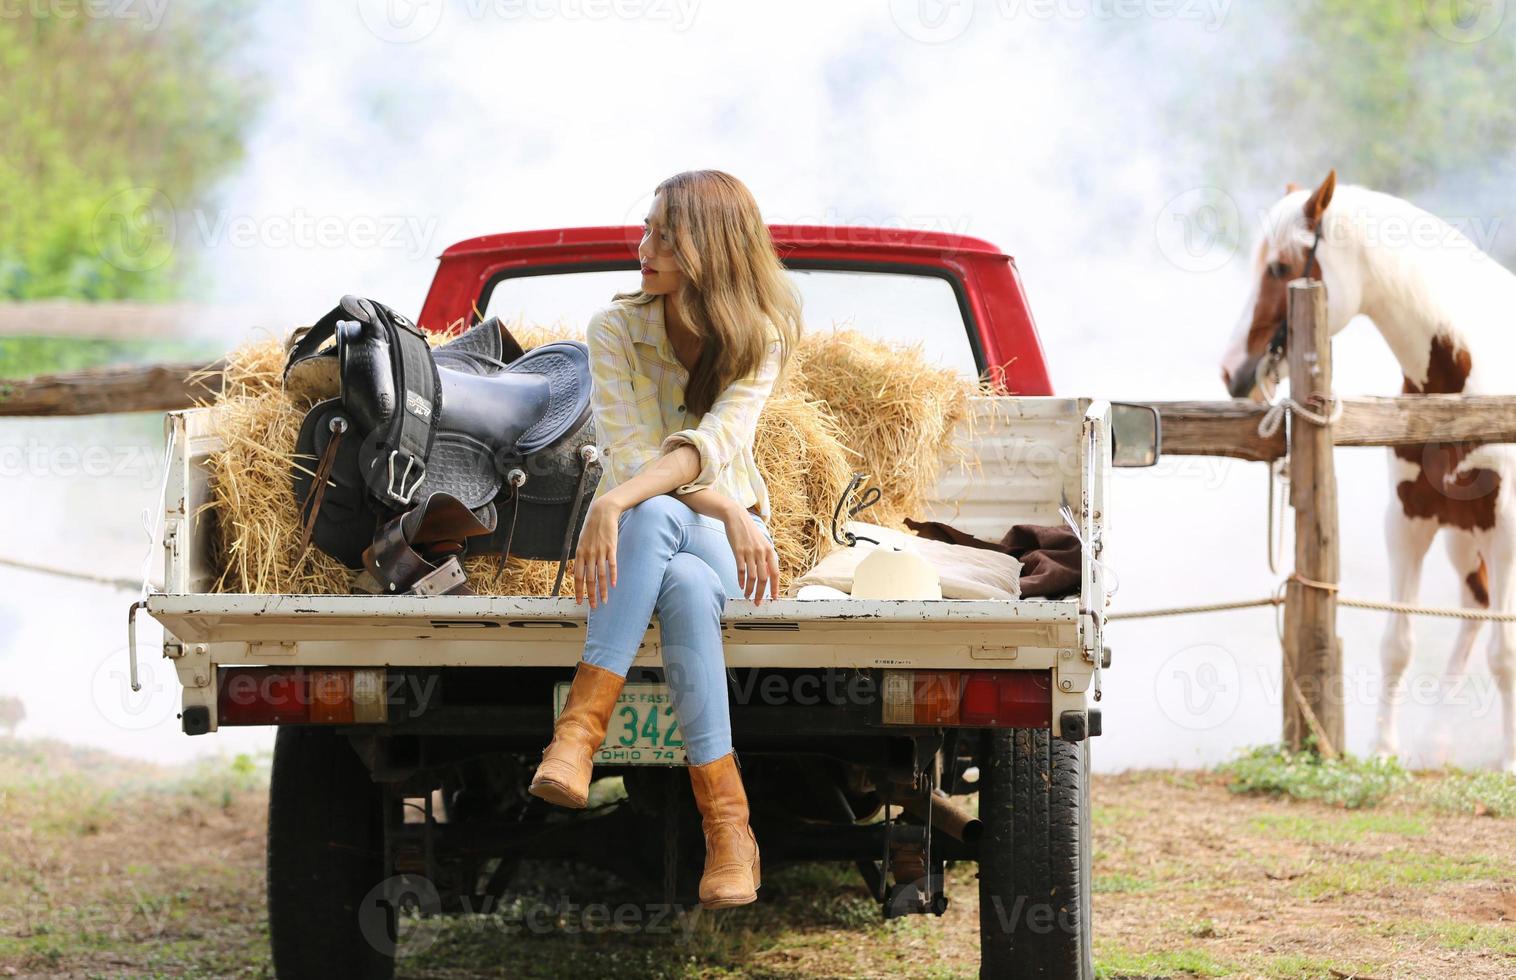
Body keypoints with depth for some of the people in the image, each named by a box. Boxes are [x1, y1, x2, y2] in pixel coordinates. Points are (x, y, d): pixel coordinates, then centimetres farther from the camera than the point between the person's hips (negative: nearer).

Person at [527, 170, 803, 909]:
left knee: (687, 584, -40)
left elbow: (712, 443, -23)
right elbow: (629, 456, -14)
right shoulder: (615, 329, -4)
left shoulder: (758, 339, -6)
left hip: (722, 540, 0)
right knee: (670, 550, -39)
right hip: (633, 530, 0)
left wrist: (616, 503, -40)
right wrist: (730, 513, -28)